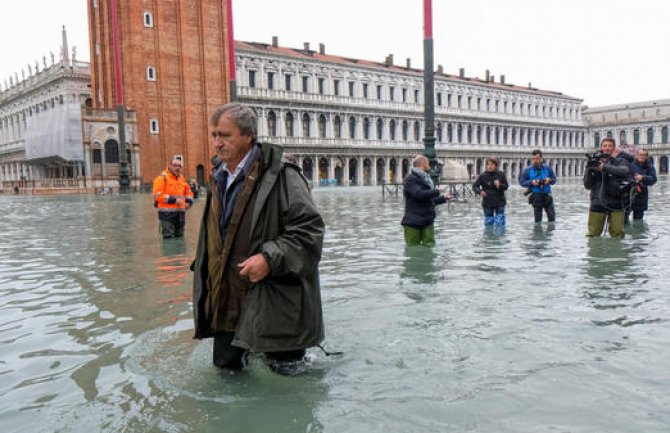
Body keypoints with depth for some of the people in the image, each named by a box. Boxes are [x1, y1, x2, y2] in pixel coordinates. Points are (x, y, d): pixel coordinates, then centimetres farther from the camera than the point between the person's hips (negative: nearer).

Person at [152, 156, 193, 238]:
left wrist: (189, 201, 7)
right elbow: (158, 195, -15)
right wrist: (173, 200, -20)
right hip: (167, 213, -7)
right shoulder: (162, 177, -7)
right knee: (168, 237, -8)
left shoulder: (181, 178, 16)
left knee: (179, 236, 14)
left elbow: (188, 191, 27)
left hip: (180, 213, 7)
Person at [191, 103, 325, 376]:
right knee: (227, 364, 17)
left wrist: (269, 258, -26)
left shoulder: (280, 176, -15)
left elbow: (310, 228, -19)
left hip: (273, 299, -7)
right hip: (228, 297, 7)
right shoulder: (218, 177, 10)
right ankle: (252, 348, 43)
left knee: (285, 370, 7)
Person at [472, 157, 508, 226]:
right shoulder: (483, 176, -6)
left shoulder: (501, 175, -2)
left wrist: (500, 185, -20)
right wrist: (480, 191, -23)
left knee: (500, 223, 1)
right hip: (487, 203, 0)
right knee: (488, 222, 8)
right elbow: (474, 186, -2)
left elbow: (506, 186, 3)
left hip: (500, 203, 0)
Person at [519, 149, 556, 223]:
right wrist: (531, 182, -18)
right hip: (536, 197, -2)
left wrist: (549, 180, -13)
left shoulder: (547, 168, 2)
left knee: (552, 216, 4)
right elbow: (522, 182, -2)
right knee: (538, 218, 3)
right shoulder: (527, 170, -5)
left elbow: (554, 179, 11)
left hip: (547, 195, 2)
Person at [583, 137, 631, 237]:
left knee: (618, 234, 0)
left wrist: (604, 167, -30)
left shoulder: (620, 162, 4)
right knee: (593, 235, 2)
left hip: (615, 203, -1)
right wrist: (589, 171, -14)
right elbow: (587, 186, 3)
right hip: (597, 204, 1)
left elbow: (625, 171, -20)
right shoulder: (593, 163, 7)